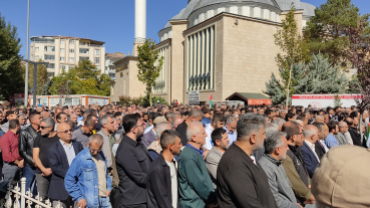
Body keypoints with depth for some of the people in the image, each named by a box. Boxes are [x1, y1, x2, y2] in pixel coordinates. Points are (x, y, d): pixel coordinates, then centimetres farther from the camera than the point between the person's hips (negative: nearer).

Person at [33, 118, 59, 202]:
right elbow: (35, 156, 5)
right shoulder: (39, 138, 7)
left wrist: (52, 169, -8)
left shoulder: (59, 138, -1)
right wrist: (44, 169, -7)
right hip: (41, 173, 2)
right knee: (42, 198, 1)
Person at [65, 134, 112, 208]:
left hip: (105, 199, 6)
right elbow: (69, 180, -9)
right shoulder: (80, 158, -11)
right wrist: (78, 197, -11)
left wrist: (109, 187, 10)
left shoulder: (102, 155, 8)